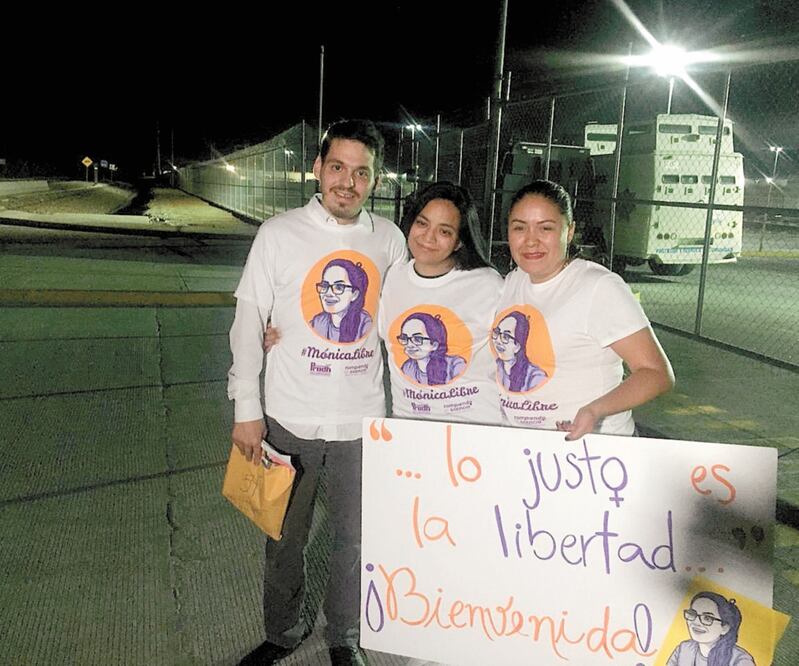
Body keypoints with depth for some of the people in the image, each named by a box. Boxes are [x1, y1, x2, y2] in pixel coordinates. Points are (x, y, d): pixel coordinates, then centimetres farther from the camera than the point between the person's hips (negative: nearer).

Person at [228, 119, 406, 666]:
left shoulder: (389, 239, 1)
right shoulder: (281, 234, -4)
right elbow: (249, 324, -2)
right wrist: (247, 409, -6)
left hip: (364, 421, 1)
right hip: (290, 419, -1)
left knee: (357, 539, 14)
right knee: (285, 539, 15)